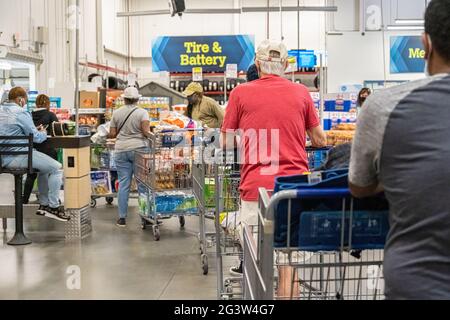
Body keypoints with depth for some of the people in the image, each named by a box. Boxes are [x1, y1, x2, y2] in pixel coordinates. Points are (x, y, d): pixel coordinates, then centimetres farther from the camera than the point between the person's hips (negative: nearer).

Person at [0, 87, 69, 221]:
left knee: (45, 167, 26)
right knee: (57, 168, -3)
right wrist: (44, 132, 11)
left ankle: (44, 204, 26)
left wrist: (34, 130, 20)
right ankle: (53, 207, 1)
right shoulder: (21, 113, -14)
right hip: (17, 157, -10)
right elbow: (37, 138, -12)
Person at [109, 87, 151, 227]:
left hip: (121, 150, 2)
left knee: (123, 184, 4)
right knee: (142, 183, 4)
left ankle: (122, 217, 6)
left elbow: (112, 134, 6)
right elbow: (146, 132, -14)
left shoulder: (116, 113, 6)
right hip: (139, 149, -2)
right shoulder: (142, 113, -3)